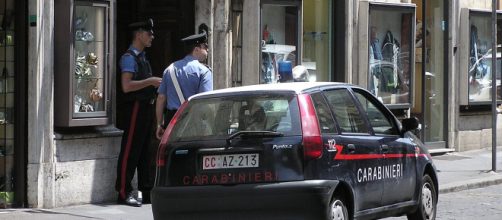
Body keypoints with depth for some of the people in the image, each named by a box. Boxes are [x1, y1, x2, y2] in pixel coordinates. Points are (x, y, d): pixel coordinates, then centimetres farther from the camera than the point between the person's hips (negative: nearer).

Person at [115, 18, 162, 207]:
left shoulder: (142, 57, 18)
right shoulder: (129, 58, -11)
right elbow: (127, 86, -21)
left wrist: (154, 84, 12)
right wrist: (150, 81, -18)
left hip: (146, 107, 10)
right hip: (135, 107, -10)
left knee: (145, 151, 13)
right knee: (130, 151, -7)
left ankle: (146, 191, 18)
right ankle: (124, 193, -5)